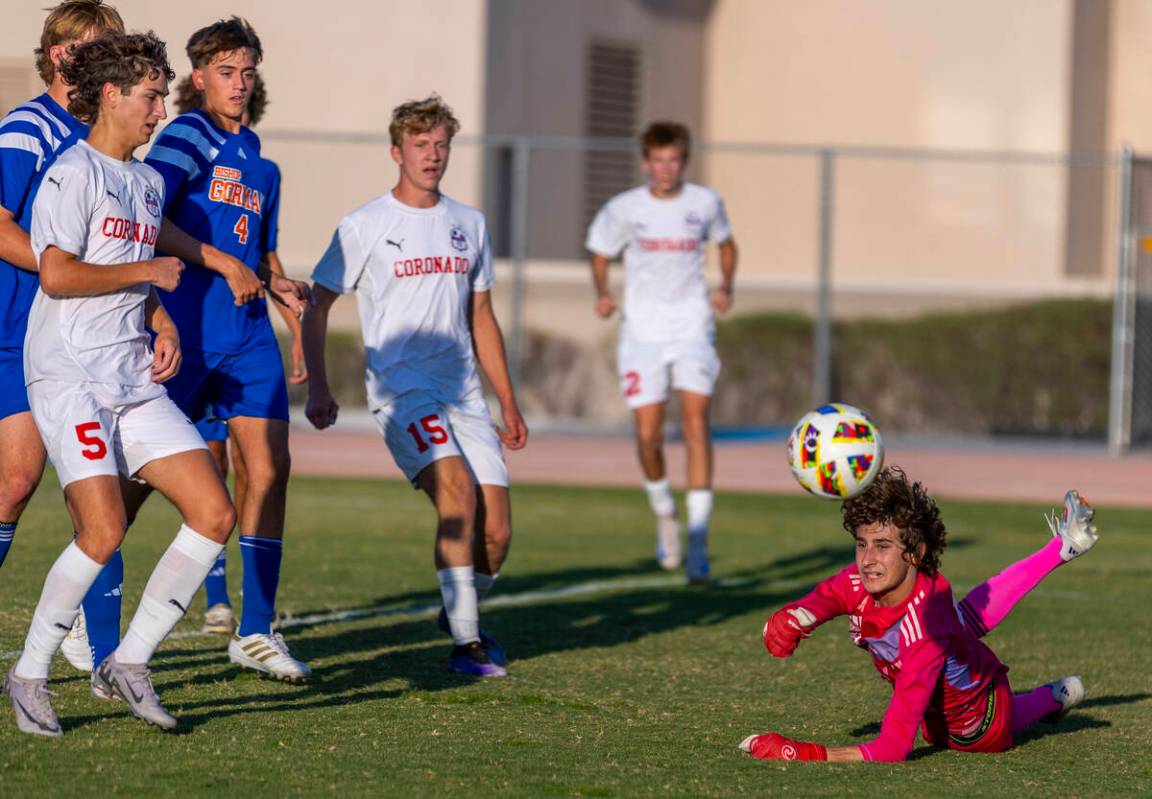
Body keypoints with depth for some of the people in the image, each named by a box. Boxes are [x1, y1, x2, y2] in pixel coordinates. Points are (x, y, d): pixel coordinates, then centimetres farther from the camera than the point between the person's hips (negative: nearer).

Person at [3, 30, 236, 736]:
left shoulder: (149, 182, 20)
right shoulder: (75, 172, -7)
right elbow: (57, 274, -18)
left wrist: (162, 323, 11)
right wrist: (150, 271, -8)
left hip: (136, 382, 8)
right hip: (69, 377, -8)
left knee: (214, 513, -4)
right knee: (104, 530, -20)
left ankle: (129, 663, 4)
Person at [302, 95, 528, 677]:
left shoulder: (469, 225, 15)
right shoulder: (365, 226, 0)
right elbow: (315, 307, 5)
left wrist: (508, 404, 19)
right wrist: (317, 388, -4)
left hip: (464, 395, 5)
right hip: (401, 389, -5)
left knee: (496, 532, -4)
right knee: (457, 491, -27)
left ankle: (462, 610, 27)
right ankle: (465, 641, -22)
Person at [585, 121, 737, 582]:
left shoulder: (705, 203, 1)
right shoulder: (624, 209, -1)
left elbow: (725, 244, 19)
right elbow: (600, 256, 11)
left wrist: (726, 286, 1)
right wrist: (602, 294, -8)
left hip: (693, 330, 0)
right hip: (642, 332, 0)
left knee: (696, 421, -16)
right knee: (648, 435, -5)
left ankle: (697, 542, -17)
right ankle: (664, 513, 27)